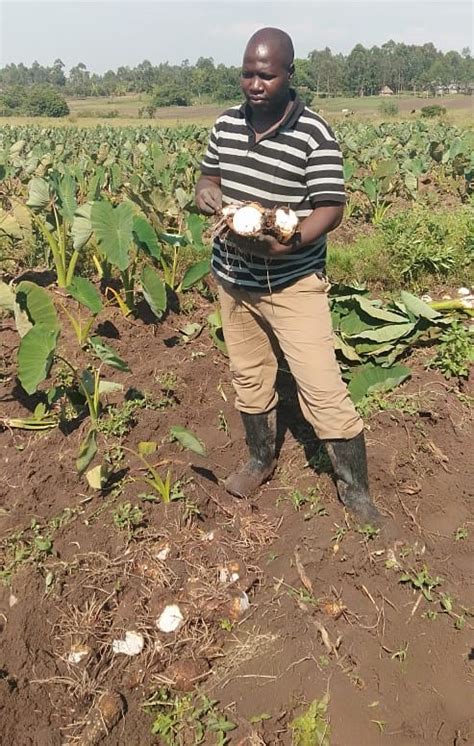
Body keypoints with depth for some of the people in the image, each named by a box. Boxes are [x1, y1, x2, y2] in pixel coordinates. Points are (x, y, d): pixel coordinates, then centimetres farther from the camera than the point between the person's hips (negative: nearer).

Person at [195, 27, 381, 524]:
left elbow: (330, 209, -15)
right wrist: (206, 194, -10)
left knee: (323, 390, -7)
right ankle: (261, 460, 40)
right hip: (233, 277, 6)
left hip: (294, 283, -5)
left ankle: (356, 491, 11)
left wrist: (293, 240, -33)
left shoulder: (315, 134, -13)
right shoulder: (226, 124, 3)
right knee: (248, 377, 18)